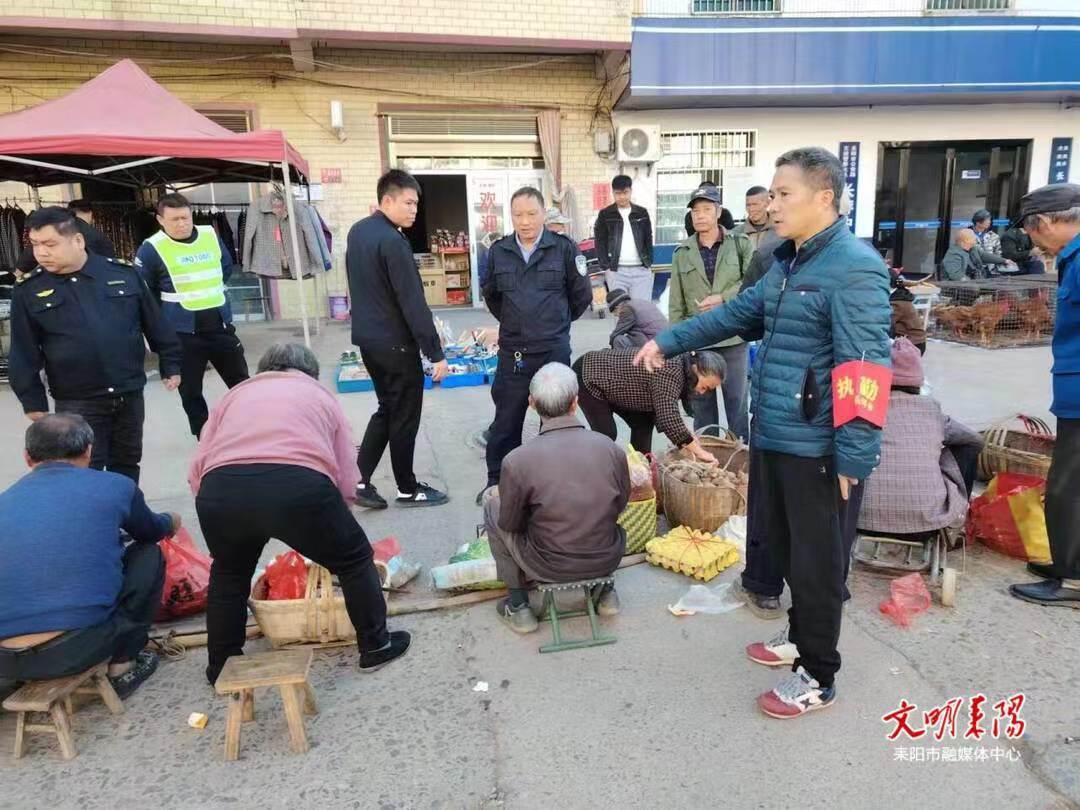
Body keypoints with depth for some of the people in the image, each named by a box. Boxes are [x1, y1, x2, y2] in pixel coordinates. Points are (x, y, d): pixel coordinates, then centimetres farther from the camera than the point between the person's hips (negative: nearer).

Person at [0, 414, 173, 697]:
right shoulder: (114, 487, 2)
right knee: (149, 555, 17)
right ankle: (123, 666, 16)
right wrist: (171, 522, 46)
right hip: (79, 649, -5)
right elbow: (151, 532, 22)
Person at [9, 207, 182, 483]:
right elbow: (24, 354, 2)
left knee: (127, 463, 15)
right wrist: (33, 402, 1)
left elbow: (155, 325, 6)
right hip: (76, 403, -1)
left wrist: (170, 365, 8)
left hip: (130, 395, 1)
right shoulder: (29, 292, -2)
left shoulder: (124, 274, -2)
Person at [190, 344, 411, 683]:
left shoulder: (234, 395, 33)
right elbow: (345, 483, 21)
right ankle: (376, 646, 37)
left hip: (220, 487, 3)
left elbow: (196, 473, 21)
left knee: (229, 572, 34)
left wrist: (230, 513, 37)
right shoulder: (321, 395, 30)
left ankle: (220, 665, 46)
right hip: (299, 484, -2)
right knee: (353, 560, 25)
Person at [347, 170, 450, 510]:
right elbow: (413, 302, -23)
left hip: (367, 336, 9)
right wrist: (436, 352, -19)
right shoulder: (393, 241, -20)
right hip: (395, 342, -9)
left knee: (387, 408, 19)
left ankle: (359, 479, 16)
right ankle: (407, 489, 19)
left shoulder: (357, 231, 9)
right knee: (405, 416, 5)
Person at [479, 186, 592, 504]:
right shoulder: (498, 251, 3)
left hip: (554, 351, -2)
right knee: (506, 421, 9)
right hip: (512, 353, 2)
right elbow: (491, 294, 20)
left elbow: (582, 295, 5)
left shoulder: (564, 248, -5)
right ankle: (496, 481, 22)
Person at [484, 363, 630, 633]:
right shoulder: (612, 450, -13)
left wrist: (501, 497, 15)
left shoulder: (516, 461, -22)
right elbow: (620, 506, 3)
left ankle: (518, 605, 20)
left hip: (550, 567, -3)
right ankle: (604, 590, 30)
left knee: (492, 505, 17)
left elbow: (509, 524, -7)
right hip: (607, 560, 4)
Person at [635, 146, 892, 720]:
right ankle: (801, 639, 43)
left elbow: (864, 371, -22)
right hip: (771, 436, 9)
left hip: (814, 448, -9)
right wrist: (669, 342, 15)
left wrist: (853, 457, -23)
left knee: (815, 561, 6)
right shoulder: (790, 261, 12)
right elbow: (739, 312, 20)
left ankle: (818, 677, 25)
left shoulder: (854, 268, -18)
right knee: (783, 545, 22)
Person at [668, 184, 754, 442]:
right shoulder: (682, 252, 6)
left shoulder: (741, 243, 2)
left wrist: (722, 298, -15)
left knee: (737, 401, 7)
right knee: (702, 403, 11)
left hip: (734, 337, -1)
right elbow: (676, 302, 6)